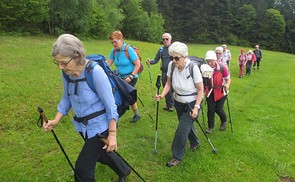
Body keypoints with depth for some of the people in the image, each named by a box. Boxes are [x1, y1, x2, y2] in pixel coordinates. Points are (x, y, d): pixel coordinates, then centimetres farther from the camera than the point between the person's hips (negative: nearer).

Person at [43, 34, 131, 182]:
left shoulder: (95, 72, -29)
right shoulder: (67, 72, -9)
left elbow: (110, 105, -22)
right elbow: (66, 98, 7)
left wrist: (112, 134, -20)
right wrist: (56, 120, -2)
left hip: (99, 126, -7)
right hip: (83, 126, 7)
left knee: (83, 169, -1)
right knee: (101, 153, 28)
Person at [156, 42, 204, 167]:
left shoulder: (193, 67, -27)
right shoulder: (171, 65, -16)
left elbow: (201, 89, -19)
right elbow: (168, 83, -3)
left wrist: (196, 107, -23)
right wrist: (162, 95, -21)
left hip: (192, 103, -5)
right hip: (178, 102, 5)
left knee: (182, 130, -7)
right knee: (187, 124, 23)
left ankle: (177, 157, 13)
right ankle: (195, 143, 53)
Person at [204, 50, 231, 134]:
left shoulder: (222, 67, -21)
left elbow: (228, 78, -11)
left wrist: (227, 85, -30)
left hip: (221, 91, -2)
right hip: (210, 91, 2)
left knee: (218, 109, 0)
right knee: (210, 109, 1)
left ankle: (224, 121, 34)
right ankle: (210, 126, 21)